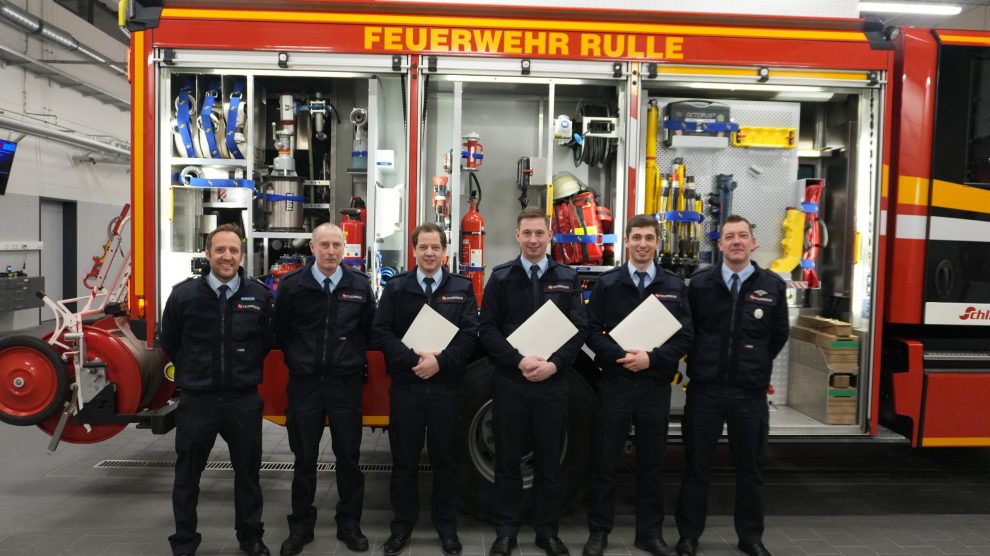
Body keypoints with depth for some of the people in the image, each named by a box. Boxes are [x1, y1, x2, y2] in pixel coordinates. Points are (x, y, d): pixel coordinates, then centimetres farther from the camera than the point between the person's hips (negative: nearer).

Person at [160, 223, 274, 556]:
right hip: (196, 400, 0)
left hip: (244, 400, 1)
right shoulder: (184, 294, -6)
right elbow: (169, 343, 8)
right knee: (187, 475, 12)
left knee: (248, 472, 15)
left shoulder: (259, 295, -5)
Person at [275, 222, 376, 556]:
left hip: (346, 384, 1)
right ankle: (301, 526, 26)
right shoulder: (292, 284, -4)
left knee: (348, 457, 9)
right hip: (304, 383, 0)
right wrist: (298, 359, 10)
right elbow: (279, 331, 5)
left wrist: (354, 359, 6)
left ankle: (349, 525, 24)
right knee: (304, 459, 11)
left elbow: (370, 330, 9)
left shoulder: (360, 285, -1)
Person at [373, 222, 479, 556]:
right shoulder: (396, 287, 4)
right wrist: (414, 360, -15)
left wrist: (439, 361, -16)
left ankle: (446, 526, 25)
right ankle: (402, 524, 25)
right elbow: (382, 332, -3)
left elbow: (469, 334, -4)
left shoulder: (462, 288, 4)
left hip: (446, 387, 0)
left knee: (445, 459, 10)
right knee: (404, 459, 10)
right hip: (405, 386, 0)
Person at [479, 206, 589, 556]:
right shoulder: (501, 277, 3)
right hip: (510, 382, -1)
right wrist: (519, 361, -15)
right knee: (508, 459, 7)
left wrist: (554, 364, -12)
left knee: (550, 460, 9)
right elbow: (487, 329, -2)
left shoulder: (567, 278, 7)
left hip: (553, 382, 1)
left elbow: (579, 329, 2)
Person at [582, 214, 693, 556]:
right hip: (615, 383, -1)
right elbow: (592, 332, -1)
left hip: (656, 385, 1)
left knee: (651, 462, 11)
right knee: (606, 461, 6)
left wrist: (651, 358, -13)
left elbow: (685, 336, 1)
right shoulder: (607, 283, 3)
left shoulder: (674, 286, 5)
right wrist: (621, 357, -16)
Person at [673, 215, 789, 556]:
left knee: (749, 468, 13)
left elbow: (779, 335, 11)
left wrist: (755, 367, 11)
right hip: (704, 389, -1)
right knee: (696, 466, 8)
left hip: (751, 392, 1)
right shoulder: (700, 282, -2)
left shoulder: (772, 286, 1)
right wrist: (702, 364, 9)